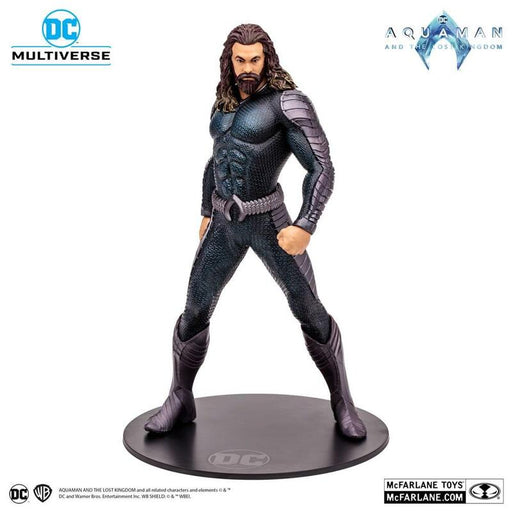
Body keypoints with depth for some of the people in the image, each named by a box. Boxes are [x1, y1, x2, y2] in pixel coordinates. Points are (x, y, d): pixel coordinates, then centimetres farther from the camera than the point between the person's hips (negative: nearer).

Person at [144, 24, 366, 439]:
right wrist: (207, 213, 25)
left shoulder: (288, 101, -11)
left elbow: (322, 167, -17)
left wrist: (305, 226, -27)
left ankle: (343, 402, 16)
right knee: (195, 313, 5)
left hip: (268, 221, -5)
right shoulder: (226, 104, 12)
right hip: (224, 225, 6)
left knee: (310, 312, -2)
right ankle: (180, 401, 23)